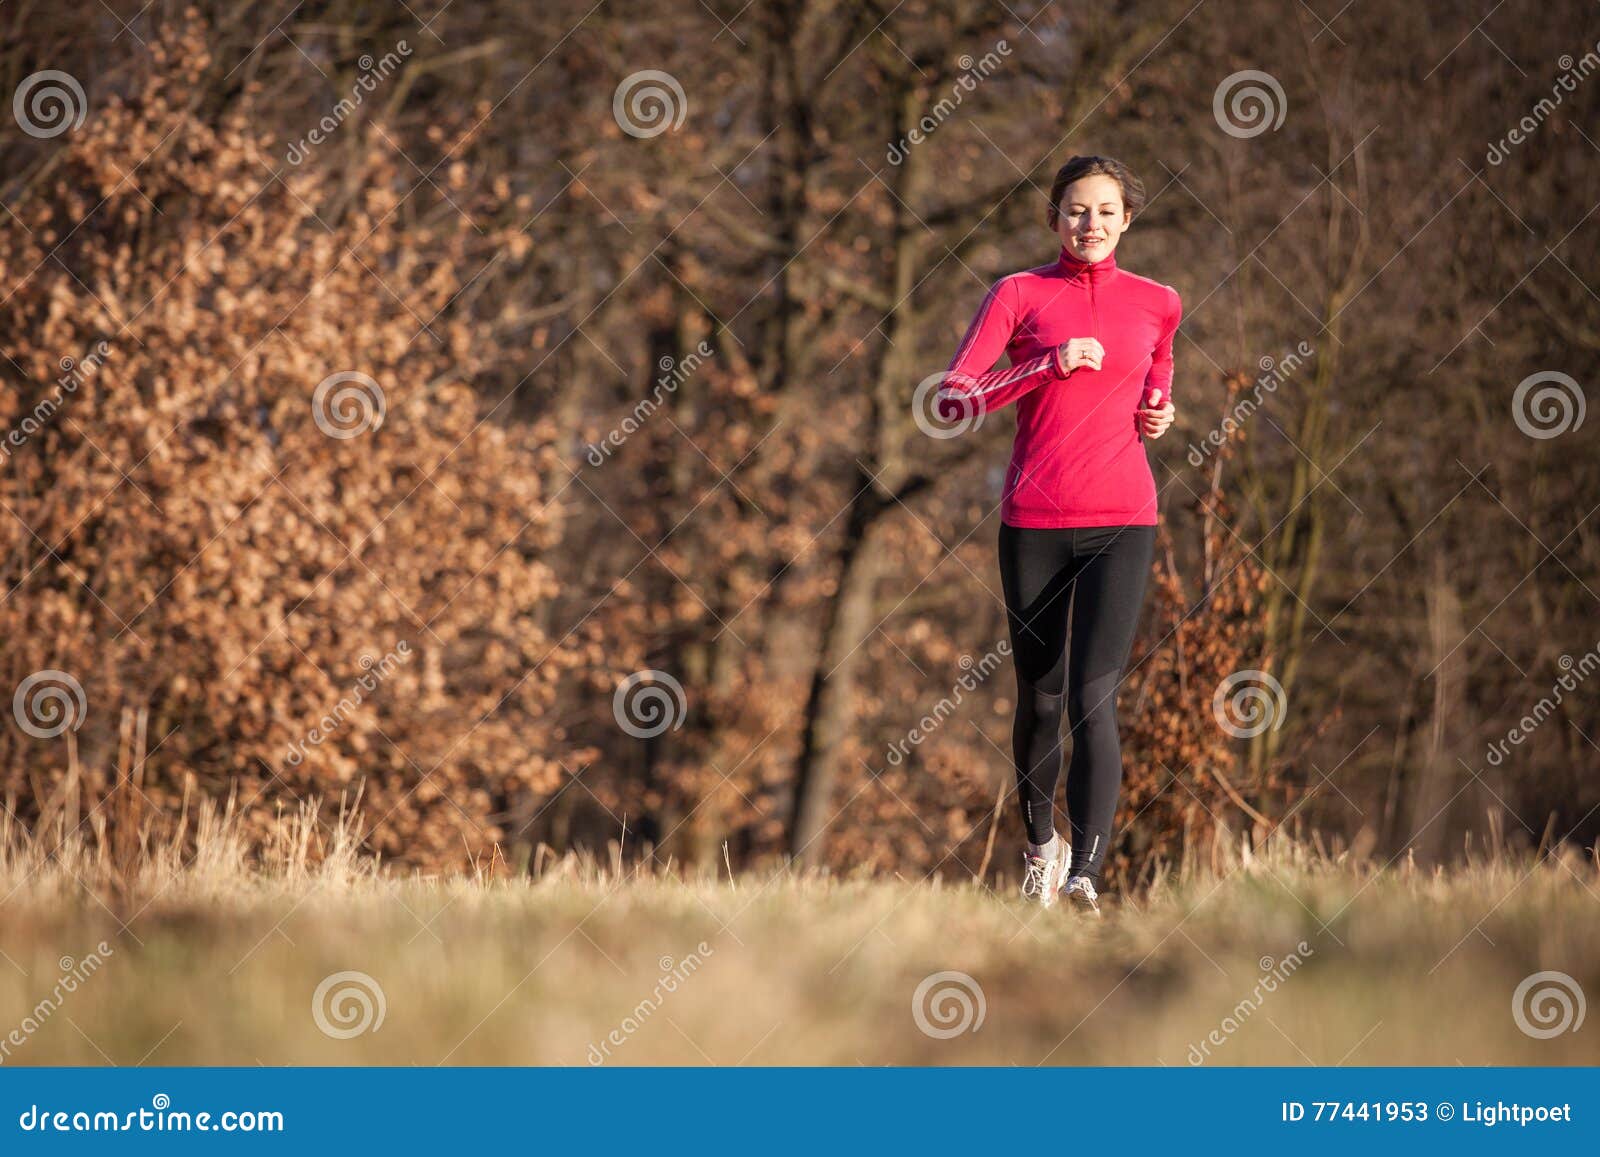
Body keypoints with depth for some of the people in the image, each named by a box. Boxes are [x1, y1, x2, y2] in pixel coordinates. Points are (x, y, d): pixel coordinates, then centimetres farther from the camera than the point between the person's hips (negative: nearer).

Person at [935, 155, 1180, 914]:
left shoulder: (1157, 303, 10)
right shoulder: (1019, 295, 1)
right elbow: (951, 400, -9)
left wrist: (1159, 415, 6)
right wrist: (1051, 365, -17)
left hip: (1121, 521, 0)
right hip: (1034, 522, 0)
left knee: (1092, 698, -14)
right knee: (1039, 698, 9)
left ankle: (1085, 873, -19)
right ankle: (1040, 843, 33)